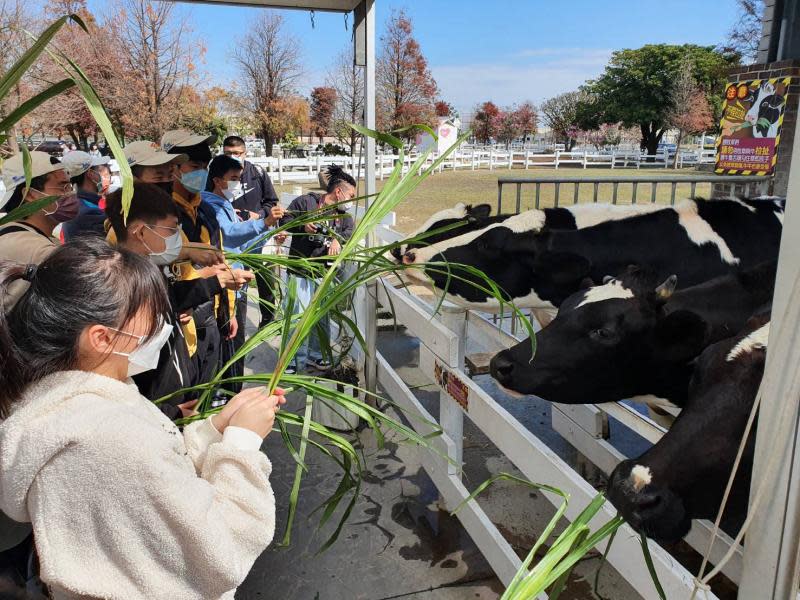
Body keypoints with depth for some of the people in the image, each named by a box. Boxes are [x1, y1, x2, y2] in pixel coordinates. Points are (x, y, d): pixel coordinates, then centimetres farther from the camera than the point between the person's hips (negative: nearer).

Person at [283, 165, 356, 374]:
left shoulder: (342, 213, 13)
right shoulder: (305, 202, -4)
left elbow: (351, 231, -2)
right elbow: (285, 222, -3)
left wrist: (338, 239, -22)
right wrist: (302, 226, -21)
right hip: (301, 269, -5)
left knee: (322, 315, 11)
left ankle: (316, 355, 28)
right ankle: (295, 359, 10)